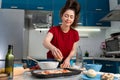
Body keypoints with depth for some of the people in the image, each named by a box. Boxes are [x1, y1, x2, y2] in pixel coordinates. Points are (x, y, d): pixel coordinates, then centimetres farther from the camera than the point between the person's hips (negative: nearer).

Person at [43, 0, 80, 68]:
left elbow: (73, 50, 0)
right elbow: (45, 42, -31)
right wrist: (53, 48, -52)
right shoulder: (54, 29, -14)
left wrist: (68, 59, -19)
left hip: (65, 63, 2)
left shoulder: (75, 33, -6)